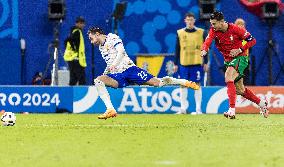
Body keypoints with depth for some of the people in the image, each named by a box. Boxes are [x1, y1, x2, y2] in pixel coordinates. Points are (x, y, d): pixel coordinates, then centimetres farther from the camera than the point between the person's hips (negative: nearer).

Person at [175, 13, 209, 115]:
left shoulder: (201, 32, 3)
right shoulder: (180, 33, 6)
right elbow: (177, 49, 9)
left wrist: (205, 62, 0)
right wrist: (176, 64, 6)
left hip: (197, 63, -2)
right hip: (183, 64, 2)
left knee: (197, 85, -1)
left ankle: (198, 109, 2)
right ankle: (183, 108, 9)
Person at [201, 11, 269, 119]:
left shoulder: (235, 29, -16)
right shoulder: (214, 31, -5)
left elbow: (252, 40, -9)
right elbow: (208, 41, -24)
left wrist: (240, 50, -20)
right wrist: (204, 50, -46)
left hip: (240, 58, -6)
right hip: (228, 61, 7)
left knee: (228, 77, -30)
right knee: (240, 90, 12)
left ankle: (232, 110, -37)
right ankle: (261, 103, 33)